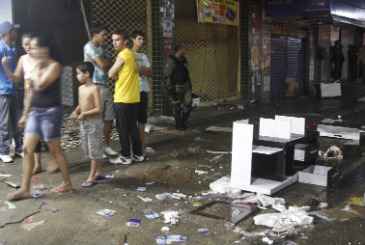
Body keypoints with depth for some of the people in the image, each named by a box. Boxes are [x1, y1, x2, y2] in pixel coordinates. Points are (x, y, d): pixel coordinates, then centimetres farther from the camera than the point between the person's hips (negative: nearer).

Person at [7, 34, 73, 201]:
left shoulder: (54, 66, -11)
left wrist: (36, 68, -9)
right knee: (27, 149, 1)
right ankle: (25, 189, 6)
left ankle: (67, 183, 19)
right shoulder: (36, 66, 12)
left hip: (50, 111, -7)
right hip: (35, 111, 7)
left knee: (55, 150, 2)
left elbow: (40, 86, -22)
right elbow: (32, 91, 17)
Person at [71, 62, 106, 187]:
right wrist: (76, 112, 0)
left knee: (95, 150, 0)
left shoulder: (94, 88, -14)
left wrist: (84, 114, -20)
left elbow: (98, 109, -18)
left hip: (94, 122, -8)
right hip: (83, 123, 8)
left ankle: (92, 177, 5)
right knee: (88, 150, 14)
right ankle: (98, 173, 27)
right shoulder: (81, 88, 8)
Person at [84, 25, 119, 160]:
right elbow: (103, 65, -14)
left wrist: (104, 63, -6)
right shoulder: (89, 46, -8)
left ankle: (107, 146, 18)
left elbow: (107, 65, 13)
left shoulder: (100, 48, 19)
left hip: (105, 86, 8)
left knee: (109, 118, 9)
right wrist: (106, 62, 5)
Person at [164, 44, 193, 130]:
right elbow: (167, 75, -16)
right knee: (177, 106, 2)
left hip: (185, 85, 7)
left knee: (188, 104, 2)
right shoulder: (171, 61, -15)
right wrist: (170, 89, -19)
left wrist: (189, 84, 18)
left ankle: (183, 121, 21)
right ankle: (179, 125, 14)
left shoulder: (184, 60, 9)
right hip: (175, 87, -7)